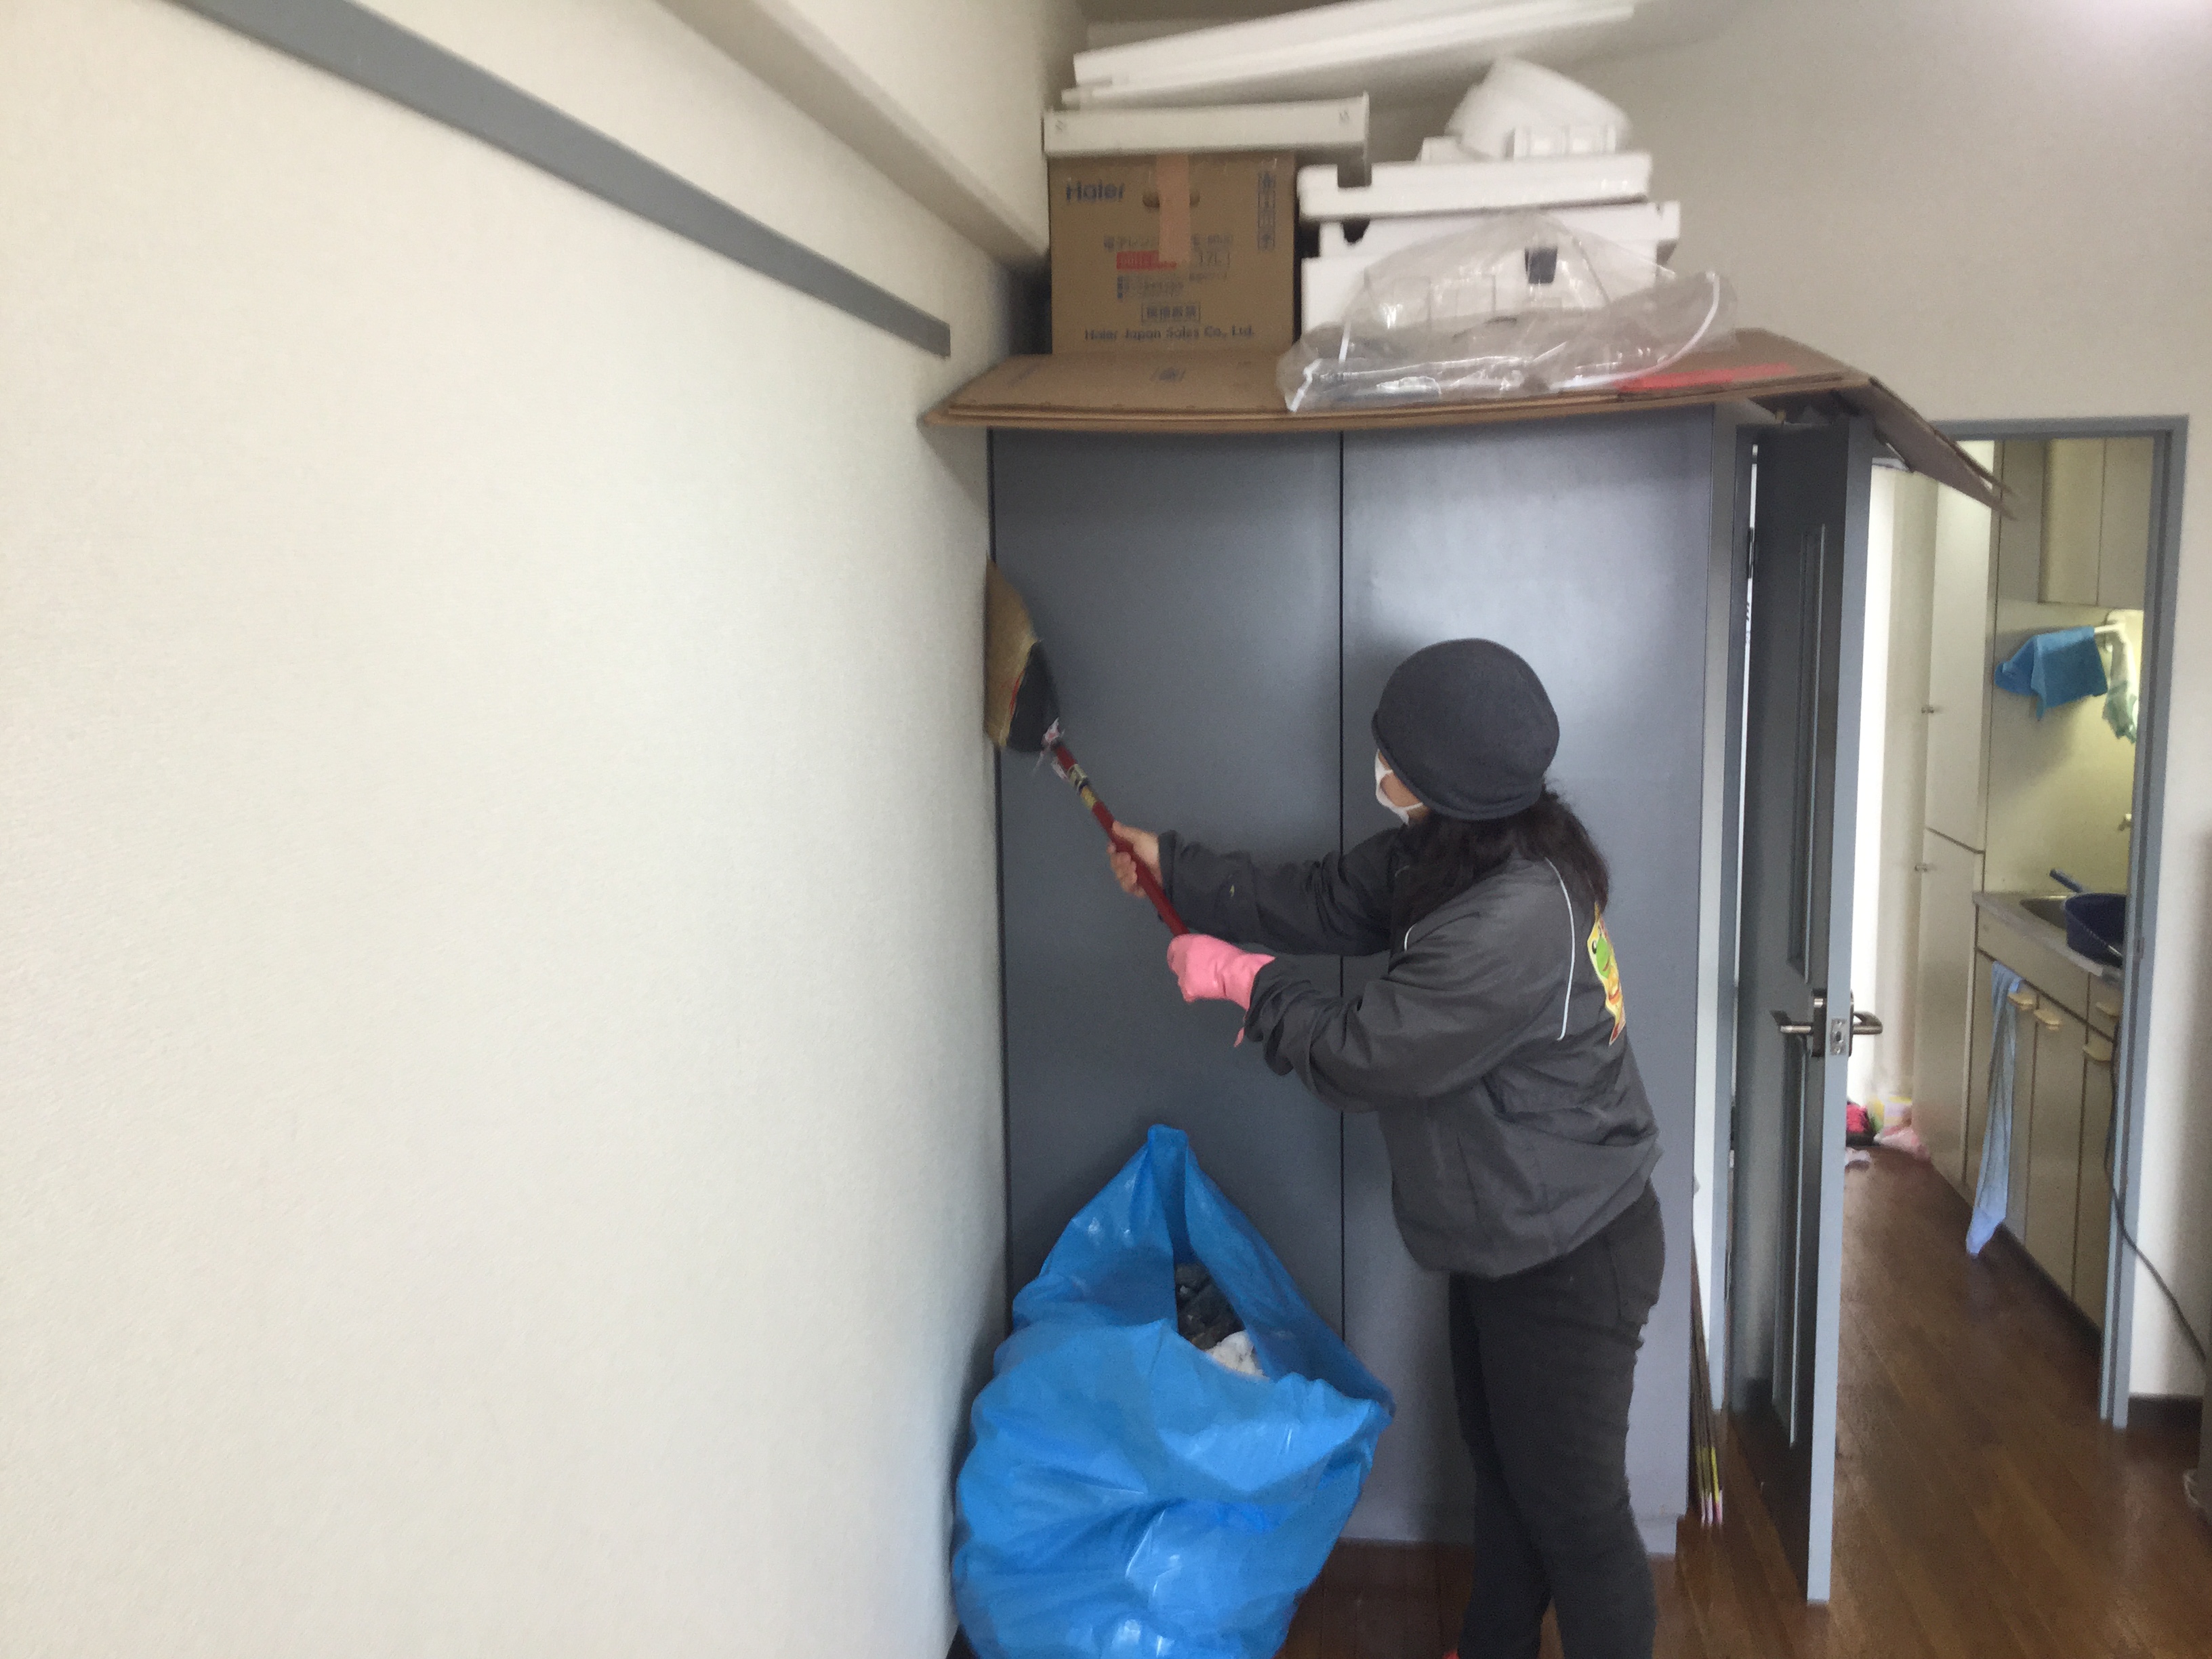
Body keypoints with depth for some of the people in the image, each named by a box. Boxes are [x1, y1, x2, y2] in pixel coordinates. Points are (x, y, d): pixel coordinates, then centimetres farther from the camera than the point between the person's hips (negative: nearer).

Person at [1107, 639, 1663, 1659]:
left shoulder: (1516, 921, -34)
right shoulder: (1448, 856, -4)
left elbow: (1362, 1056, -27)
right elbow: (1323, 902, 7)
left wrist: (1244, 980, -13)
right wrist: (1174, 866, 10)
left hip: (1568, 1259, -10)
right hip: (1505, 1236, 10)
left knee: (1571, 1500, 8)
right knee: (1499, 1460, 26)